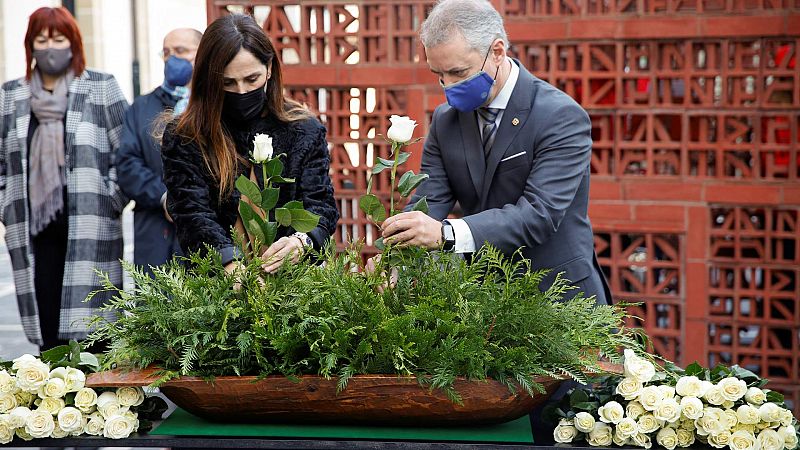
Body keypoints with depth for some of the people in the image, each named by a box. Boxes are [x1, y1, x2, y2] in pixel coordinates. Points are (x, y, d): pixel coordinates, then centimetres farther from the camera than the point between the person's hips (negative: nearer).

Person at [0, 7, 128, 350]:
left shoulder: (102, 89, 7)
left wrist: (112, 200, -2)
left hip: (90, 227, -3)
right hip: (34, 226, 3)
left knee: (91, 329, -7)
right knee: (46, 326, 1)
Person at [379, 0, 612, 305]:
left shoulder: (562, 117, -15)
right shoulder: (445, 120, 3)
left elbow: (539, 213, -26)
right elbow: (428, 201, -3)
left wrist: (447, 234, -38)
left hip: (557, 298, -5)